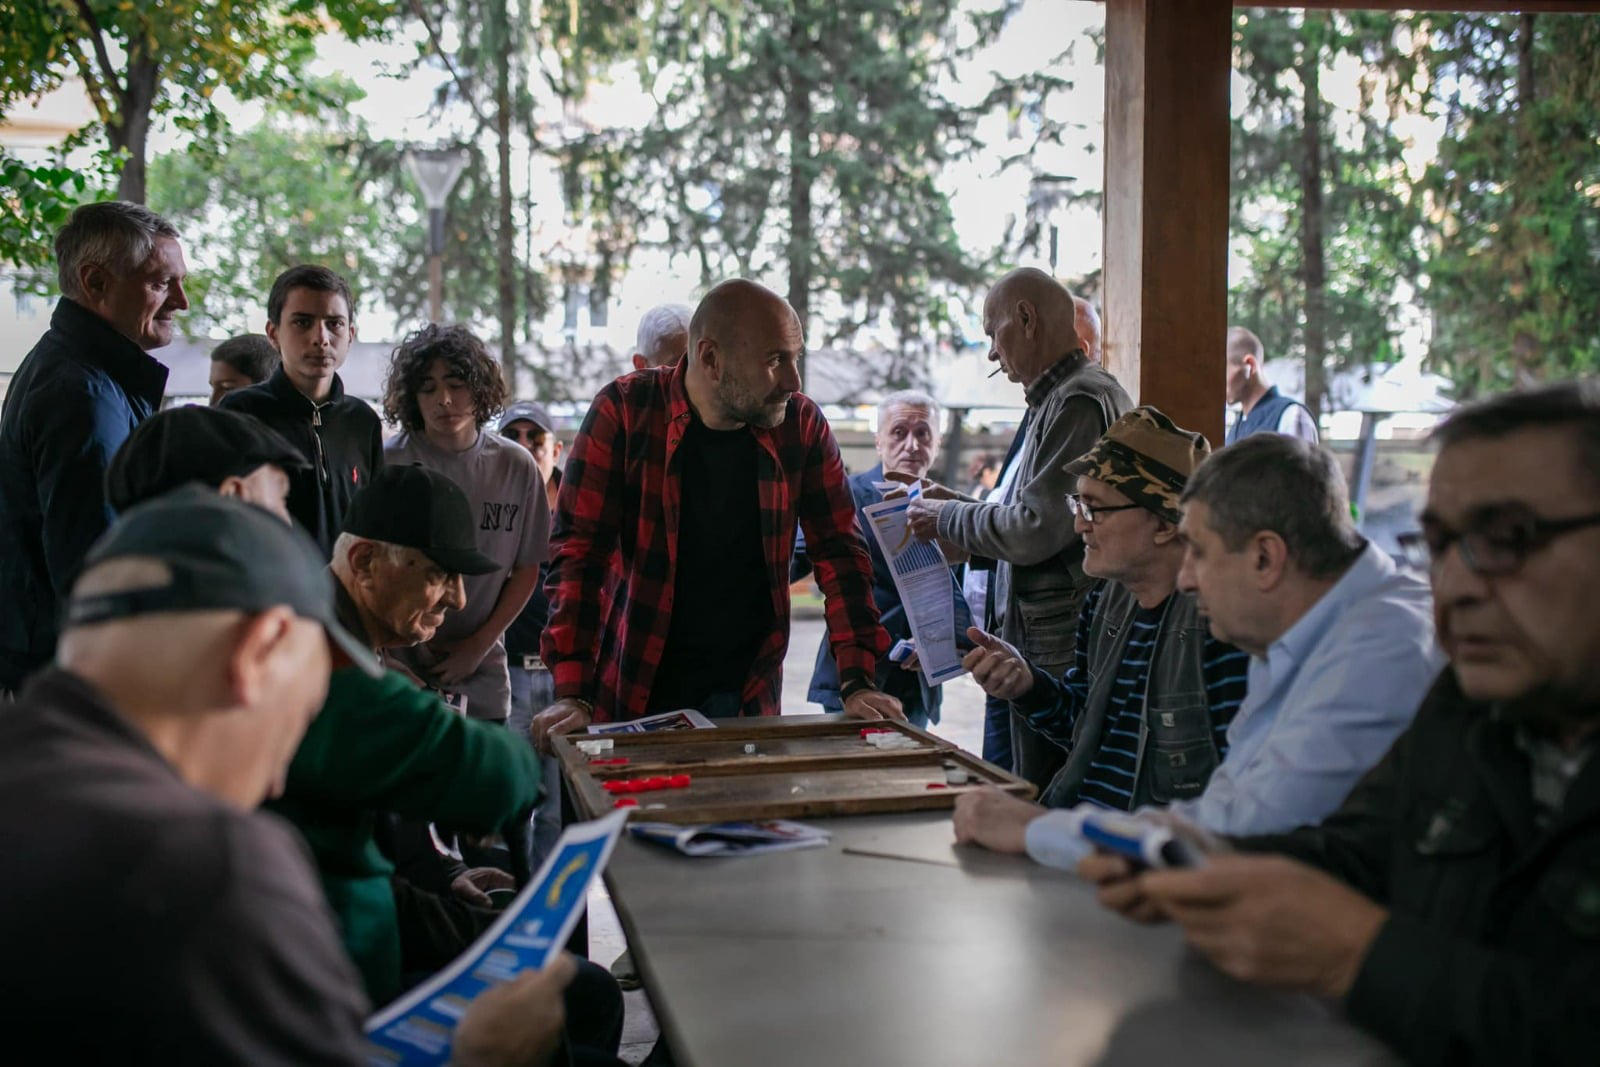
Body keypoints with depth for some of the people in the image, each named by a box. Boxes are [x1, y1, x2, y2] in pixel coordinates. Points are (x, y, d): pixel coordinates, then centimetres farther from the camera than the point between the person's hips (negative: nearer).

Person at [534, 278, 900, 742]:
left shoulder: (802, 425, -3)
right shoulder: (624, 412, -11)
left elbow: (840, 550, 0)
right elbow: (580, 551, -12)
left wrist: (857, 682, -10)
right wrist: (572, 694, -21)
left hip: (749, 696, 2)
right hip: (633, 698, -2)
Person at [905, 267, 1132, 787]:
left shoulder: (1080, 403, -15)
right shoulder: (1057, 399, 17)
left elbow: (1036, 530, -20)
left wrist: (947, 519, -6)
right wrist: (964, 506, 16)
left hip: (1059, 654, -10)